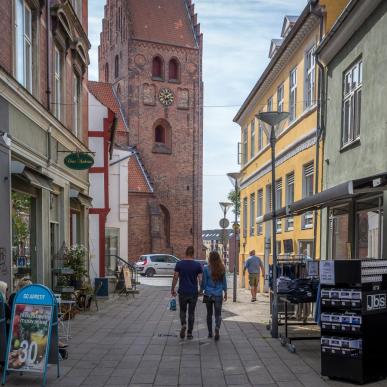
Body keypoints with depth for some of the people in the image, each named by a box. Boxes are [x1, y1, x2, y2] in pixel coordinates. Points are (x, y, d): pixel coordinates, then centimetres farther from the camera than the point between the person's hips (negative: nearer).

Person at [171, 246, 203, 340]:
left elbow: (175, 278, -3)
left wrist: (172, 289, 8)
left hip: (182, 292, 0)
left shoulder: (179, 264, -4)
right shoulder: (197, 265, -5)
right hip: (193, 293, 0)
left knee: (183, 310, 17)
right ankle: (189, 333, 11)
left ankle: (183, 324, -10)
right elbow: (200, 279, -5)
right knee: (191, 312, 10)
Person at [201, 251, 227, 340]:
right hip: (218, 294, 1)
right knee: (218, 314, 5)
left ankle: (210, 333, 21)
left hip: (208, 294, -1)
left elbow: (204, 282, -5)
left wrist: (201, 290, 11)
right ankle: (217, 329, -19)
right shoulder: (222, 269, -3)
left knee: (209, 314, 14)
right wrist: (225, 293, 15)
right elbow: (224, 282, 5)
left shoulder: (206, 269, -10)